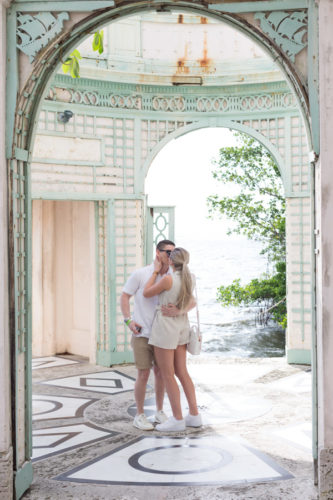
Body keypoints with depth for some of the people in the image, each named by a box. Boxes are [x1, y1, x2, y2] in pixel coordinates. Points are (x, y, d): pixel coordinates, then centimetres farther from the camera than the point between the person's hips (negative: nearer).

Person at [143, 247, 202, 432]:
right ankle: (194, 415, 14)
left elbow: (146, 294, -8)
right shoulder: (191, 278, 0)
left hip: (165, 328, -8)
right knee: (181, 372, 13)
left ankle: (178, 419, 6)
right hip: (181, 326, 8)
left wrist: (156, 270, -2)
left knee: (167, 376, 1)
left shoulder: (168, 279, -23)